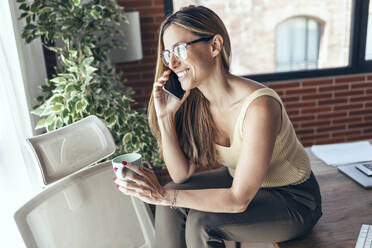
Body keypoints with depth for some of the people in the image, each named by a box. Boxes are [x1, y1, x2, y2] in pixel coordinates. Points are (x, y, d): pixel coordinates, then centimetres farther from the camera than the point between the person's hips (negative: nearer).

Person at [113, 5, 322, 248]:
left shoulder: (259, 105, -32)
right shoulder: (193, 102, -11)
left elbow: (239, 200, -29)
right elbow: (182, 175, -10)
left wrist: (163, 195, -31)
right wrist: (165, 116, -20)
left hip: (293, 199, -6)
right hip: (240, 182, 6)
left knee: (201, 222, -25)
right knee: (171, 206, -12)